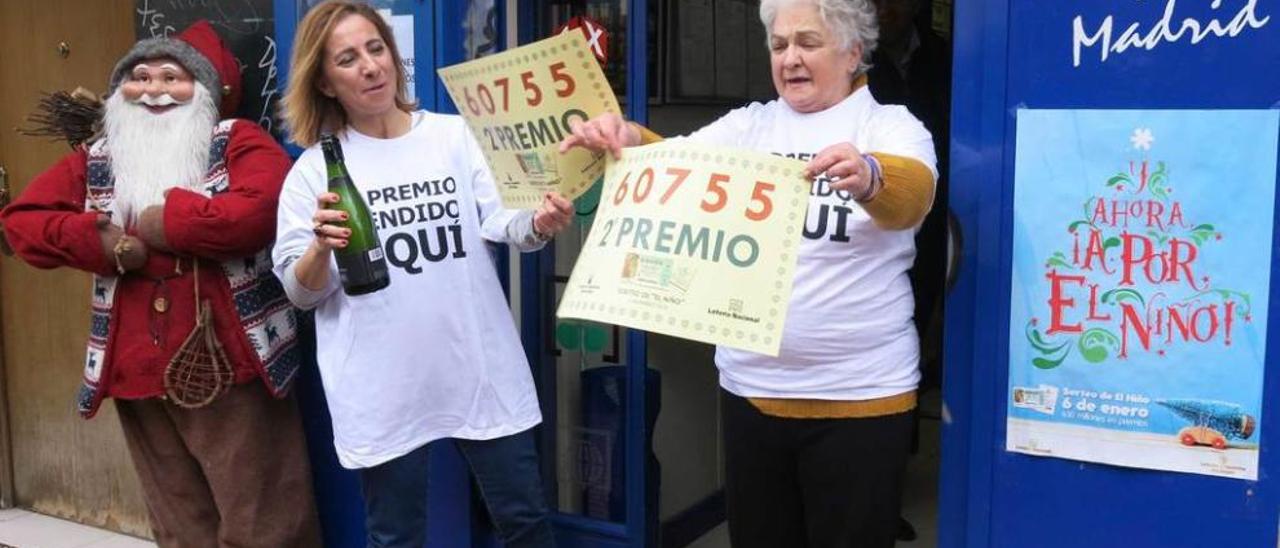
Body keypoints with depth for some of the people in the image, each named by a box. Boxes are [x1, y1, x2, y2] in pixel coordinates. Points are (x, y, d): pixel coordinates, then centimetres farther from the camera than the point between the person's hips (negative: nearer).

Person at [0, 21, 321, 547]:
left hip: (229, 367, -4)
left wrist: (163, 221, -11)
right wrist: (103, 240, -10)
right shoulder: (94, 160, 14)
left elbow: (263, 207, -19)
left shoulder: (236, 140, 0)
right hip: (138, 374, 5)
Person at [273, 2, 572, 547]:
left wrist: (538, 223, -25)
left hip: (481, 371, 1)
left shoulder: (454, 135, 4)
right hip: (385, 390, -1)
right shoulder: (314, 169, 0)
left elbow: (497, 224, -3)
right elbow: (301, 292, 0)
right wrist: (321, 246, -21)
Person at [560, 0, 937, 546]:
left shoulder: (891, 125, -3)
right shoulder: (748, 124, 8)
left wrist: (868, 177, -46)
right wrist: (625, 138, -27)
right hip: (749, 389, 4)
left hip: (857, 397, -3)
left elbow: (909, 195, -23)